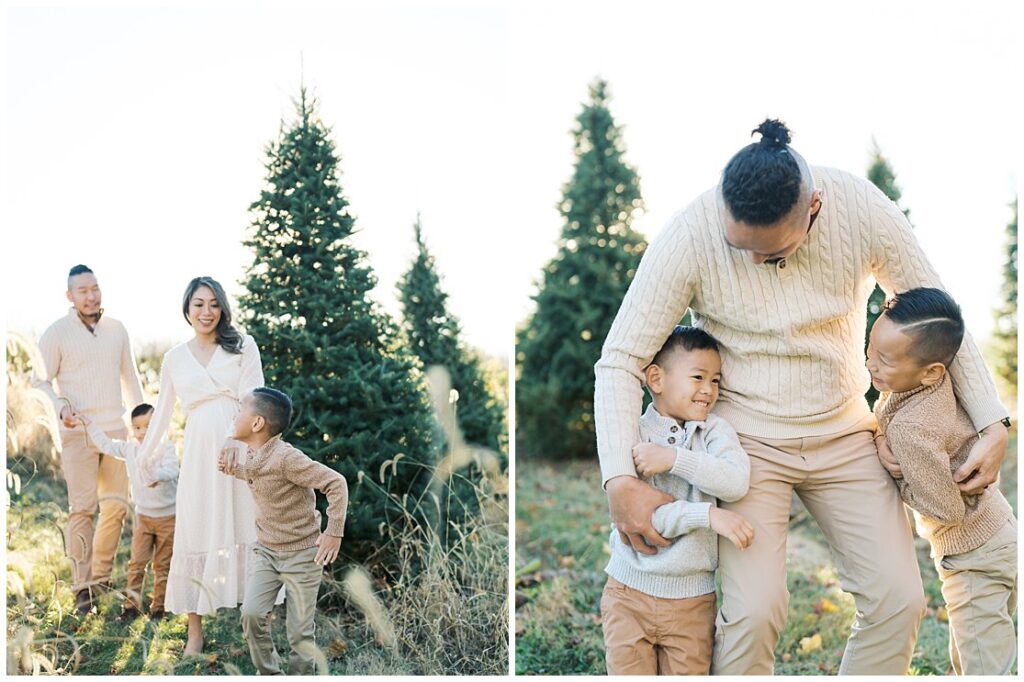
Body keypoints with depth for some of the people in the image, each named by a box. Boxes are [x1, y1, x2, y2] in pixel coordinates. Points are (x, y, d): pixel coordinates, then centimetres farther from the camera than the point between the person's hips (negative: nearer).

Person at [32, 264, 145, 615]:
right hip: (77, 433, -4)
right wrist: (60, 406, -18)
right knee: (82, 509, -6)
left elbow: (130, 377, 16)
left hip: (116, 430, 4)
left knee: (117, 504, 6)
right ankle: (82, 587, 2)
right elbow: (40, 380, 0)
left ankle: (100, 575, 22)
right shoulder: (57, 333, -3)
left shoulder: (117, 329, 8)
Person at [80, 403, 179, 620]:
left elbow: (172, 470, -28)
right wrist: (89, 424, 15)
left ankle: (158, 607, 16)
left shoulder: (167, 448, -13)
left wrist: (157, 475, -48)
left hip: (167, 517, -4)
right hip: (143, 516, 4)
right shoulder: (130, 449, 4)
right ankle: (131, 605, 11)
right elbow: (106, 444, 16)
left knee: (162, 565, 6)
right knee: (136, 563, 3)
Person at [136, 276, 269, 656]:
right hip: (199, 453, 2)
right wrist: (146, 455, 25)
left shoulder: (243, 346, 4)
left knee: (245, 528, 1)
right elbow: (163, 412, 21)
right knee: (196, 535, 0)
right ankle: (195, 631, 6)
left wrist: (233, 440, -17)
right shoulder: (174, 358, 13)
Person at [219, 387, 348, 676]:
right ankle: (268, 673, 10)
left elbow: (336, 483, -25)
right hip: (266, 552, 6)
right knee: (252, 613, -9)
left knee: (300, 631, 2)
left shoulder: (286, 457, -24)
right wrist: (233, 469, 9)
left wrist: (334, 532, -22)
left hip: (301, 555, -6)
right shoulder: (251, 455, 2)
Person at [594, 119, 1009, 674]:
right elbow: (619, 362, -17)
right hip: (747, 435, -3)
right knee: (755, 609, -17)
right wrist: (620, 482, -26)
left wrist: (993, 425, -4)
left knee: (898, 598, -3)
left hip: (844, 431, 3)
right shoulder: (690, 235, -21)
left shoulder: (864, 211, -15)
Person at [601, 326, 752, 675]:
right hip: (630, 593, -1)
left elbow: (736, 482, -19)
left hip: (693, 600, 2)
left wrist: (673, 459, -24)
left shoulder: (715, 430, 0)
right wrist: (708, 514, -24)